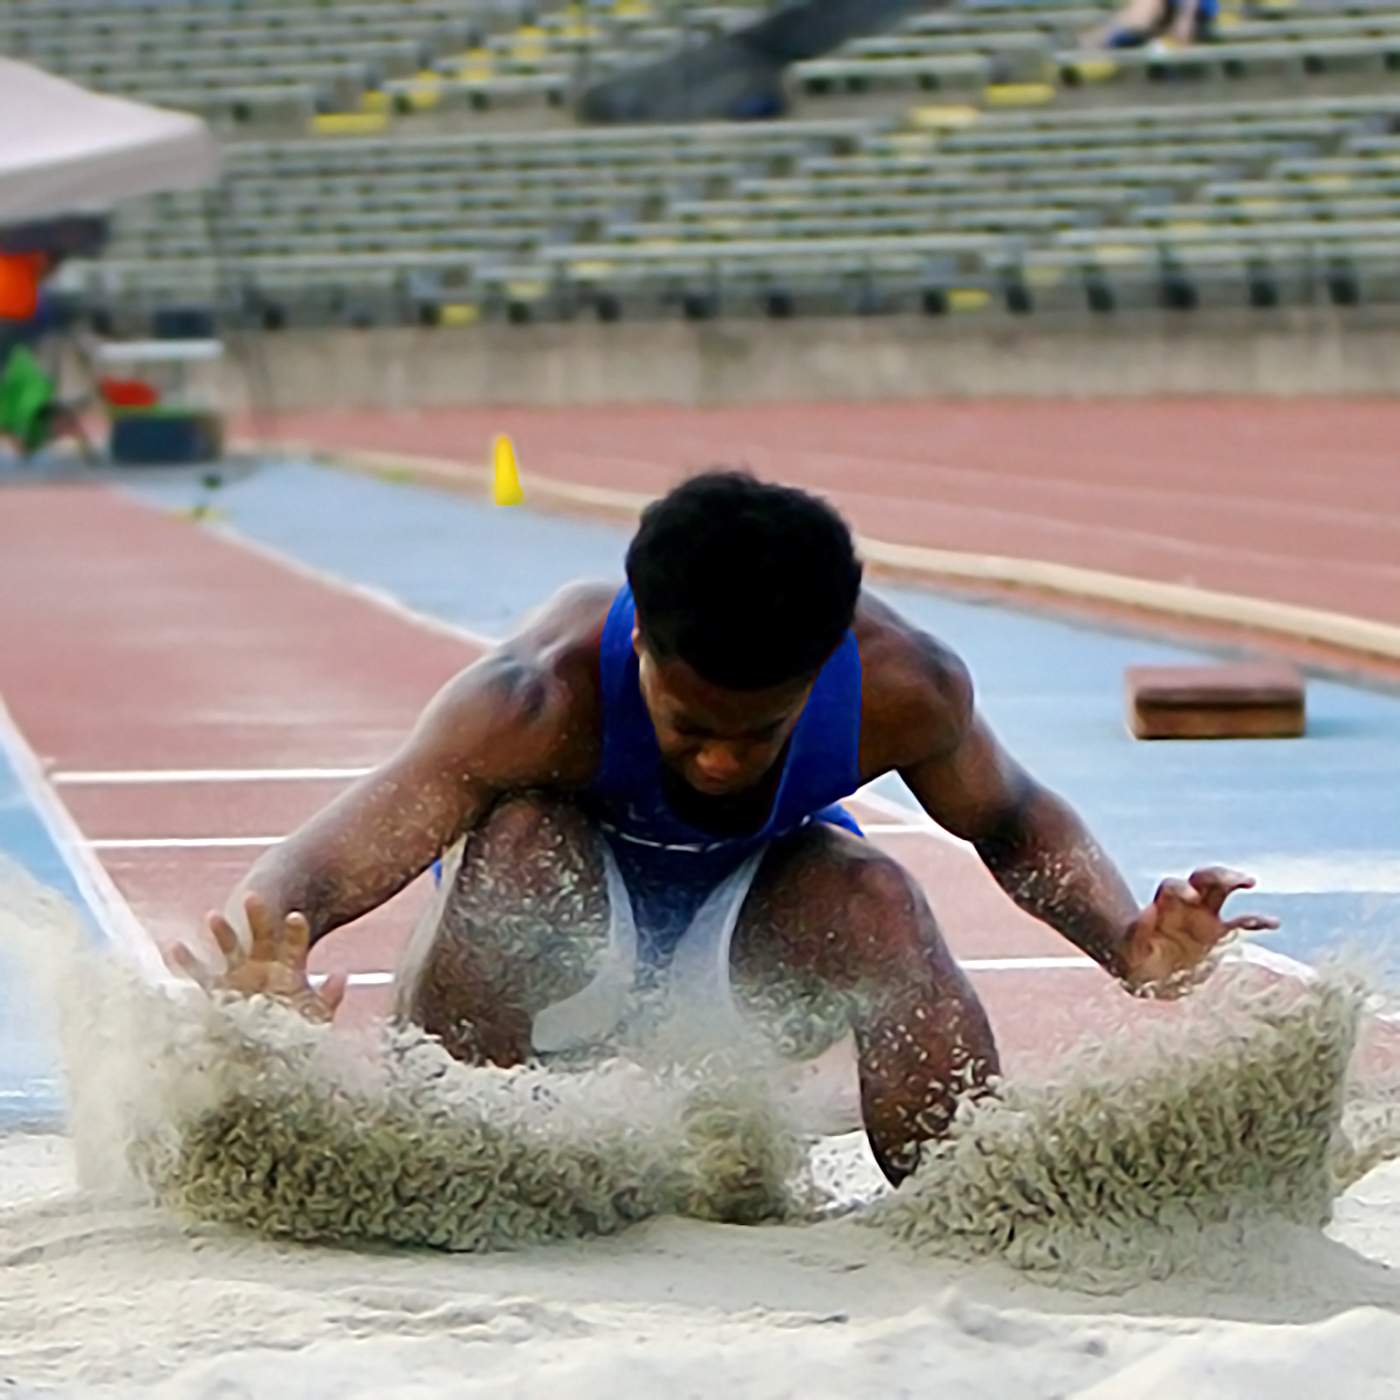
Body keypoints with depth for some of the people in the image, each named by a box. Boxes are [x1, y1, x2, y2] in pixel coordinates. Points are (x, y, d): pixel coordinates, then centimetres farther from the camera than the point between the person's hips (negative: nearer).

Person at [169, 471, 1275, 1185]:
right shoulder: (544, 696, -38)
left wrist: (1132, 946, -26)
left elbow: (1015, 824, -7)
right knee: (520, 845, -36)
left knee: (879, 905, -31)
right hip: (574, 930, -2)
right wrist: (262, 982, -69)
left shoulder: (902, 686, -29)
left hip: (756, 925, 2)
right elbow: (314, 872, -45)